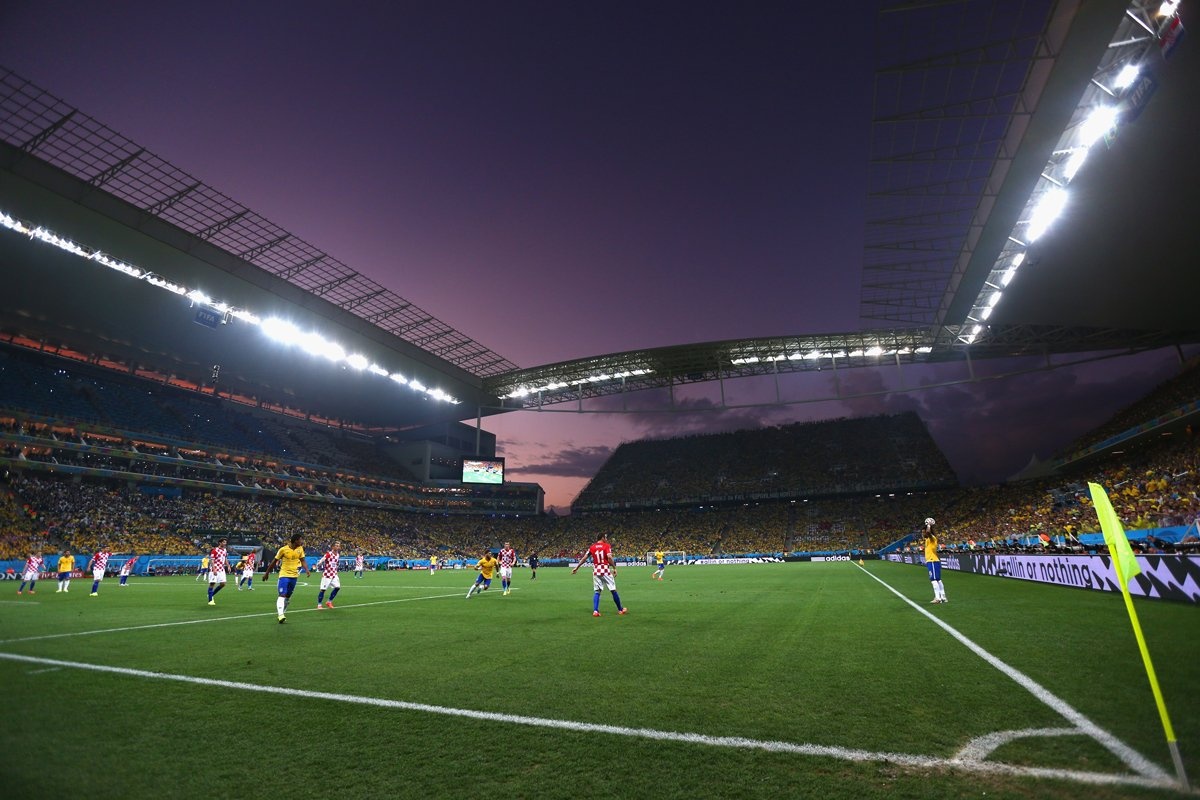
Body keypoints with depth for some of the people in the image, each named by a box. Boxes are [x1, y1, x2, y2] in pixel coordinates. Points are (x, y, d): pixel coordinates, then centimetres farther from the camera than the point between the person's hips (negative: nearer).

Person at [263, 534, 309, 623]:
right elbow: (274, 561, -2)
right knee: (282, 595, -16)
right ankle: (280, 615, -20)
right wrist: (266, 573, 6)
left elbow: (302, 561, 5)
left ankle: (282, 612, 26)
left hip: (294, 576, 5)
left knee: (288, 596, 12)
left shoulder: (300, 549, -1)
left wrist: (307, 569, -13)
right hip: (284, 575, -5)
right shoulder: (283, 549, -13)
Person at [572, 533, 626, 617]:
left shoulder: (592, 547, 9)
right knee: (613, 590, 9)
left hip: (596, 571, 3)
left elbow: (584, 558, 9)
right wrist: (614, 568, -13)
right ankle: (620, 609, 20)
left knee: (597, 592, 9)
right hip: (606, 570, -3)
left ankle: (595, 610, -4)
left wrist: (576, 568, 16)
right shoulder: (607, 546, -4)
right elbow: (609, 557, -18)